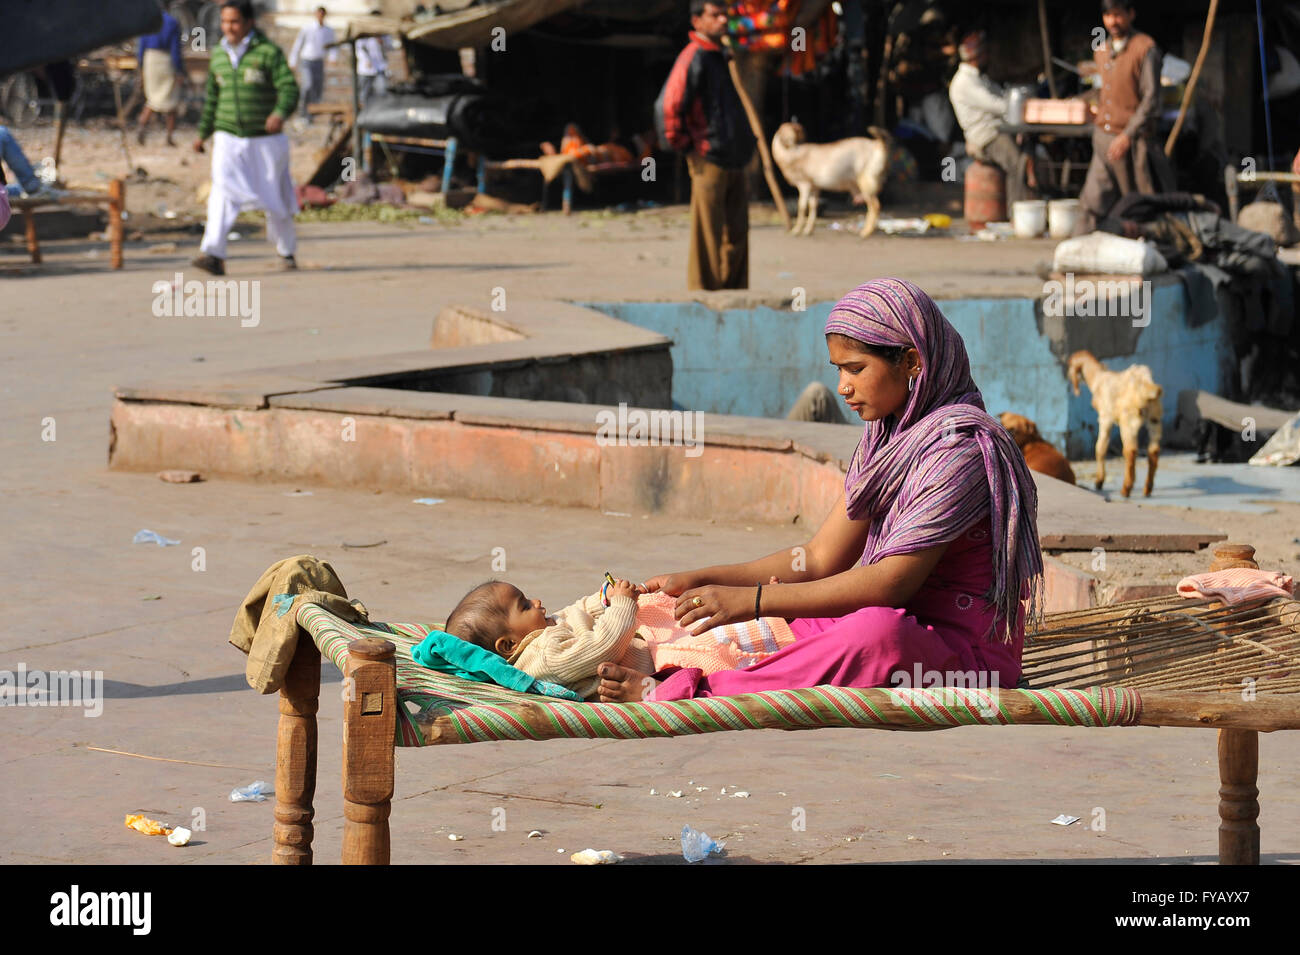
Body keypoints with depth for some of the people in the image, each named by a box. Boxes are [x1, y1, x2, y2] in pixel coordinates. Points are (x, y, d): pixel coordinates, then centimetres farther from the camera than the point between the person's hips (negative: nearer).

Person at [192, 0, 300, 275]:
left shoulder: (269, 52, -7)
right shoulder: (219, 56, 8)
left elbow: (289, 88, -17)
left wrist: (281, 113, -37)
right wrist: (203, 133, 24)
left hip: (265, 139, -2)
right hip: (228, 139, 2)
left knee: (275, 199, 8)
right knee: (223, 191, -19)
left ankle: (287, 251, 31)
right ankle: (214, 255, -30)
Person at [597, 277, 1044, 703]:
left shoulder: (962, 447, -17)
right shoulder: (884, 440, 13)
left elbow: (891, 584, -24)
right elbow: (820, 558, 12)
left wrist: (752, 600, -27)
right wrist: (701, 580, 1)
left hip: (968, 652, -10)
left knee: (877, 631, -39)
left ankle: (676, 693, -39)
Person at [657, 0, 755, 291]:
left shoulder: (719, 57, 18)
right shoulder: (693, 58, -11)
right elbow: (668, 106, -19)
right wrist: (686, 147, -12)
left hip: (733, 162, 9)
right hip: (709, 161, -9)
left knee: (737, 232, 10)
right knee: (708, 233, -6)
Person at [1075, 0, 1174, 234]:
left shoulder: (1146, 49, -9)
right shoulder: (1101, 52, 14)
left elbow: (1151, 98, -14)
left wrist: (1128, 135, -21)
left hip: (1133, 143, -6)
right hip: (1103, 139, 6)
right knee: (1092, 203, -2)